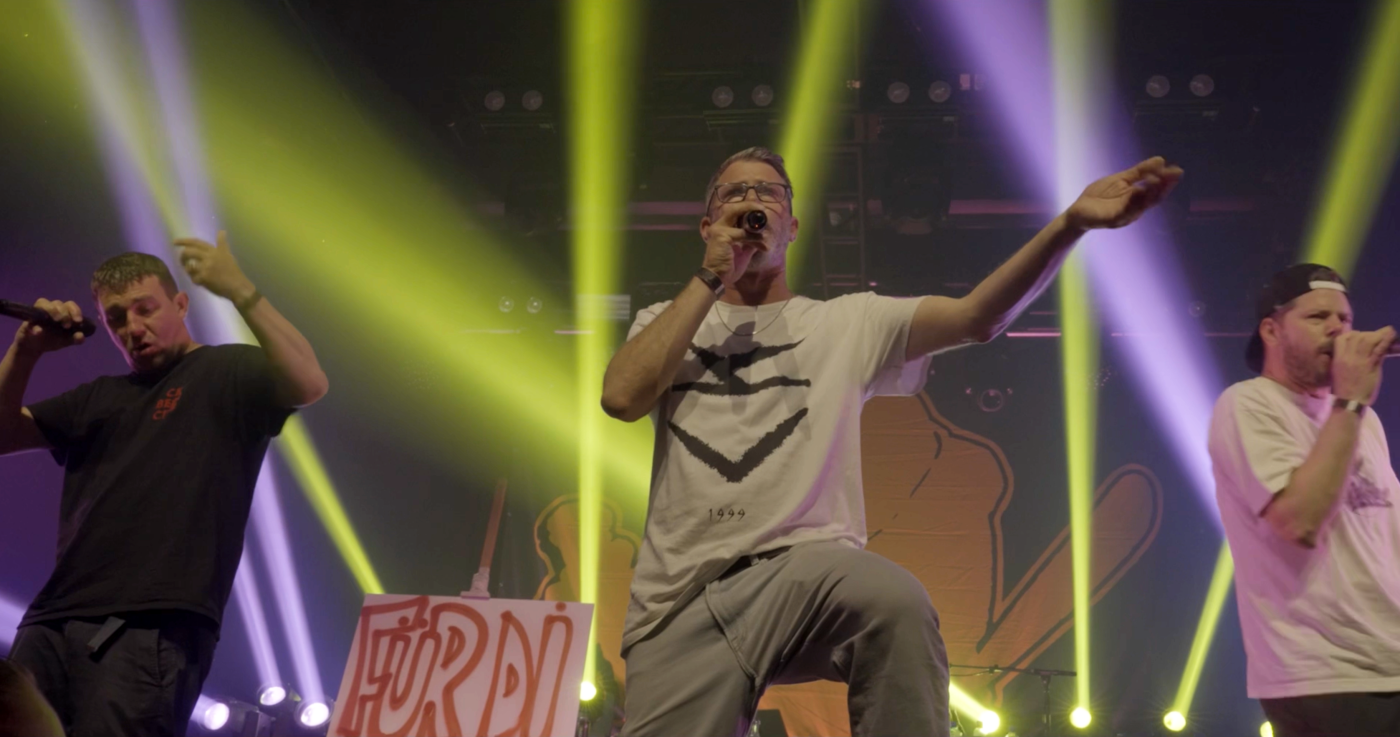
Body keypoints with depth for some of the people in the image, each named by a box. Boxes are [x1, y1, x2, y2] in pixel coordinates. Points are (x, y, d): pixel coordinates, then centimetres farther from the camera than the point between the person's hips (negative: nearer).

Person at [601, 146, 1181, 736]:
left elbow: (978, 316, -1)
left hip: (805, 566, -1)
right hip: (680, 600, 2)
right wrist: (712, 276, 1)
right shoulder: (667, 323, 17)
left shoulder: (847, 321, 13)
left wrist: (1071, 223, -18)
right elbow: (622, 398, -4)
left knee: (897, 601, -34)